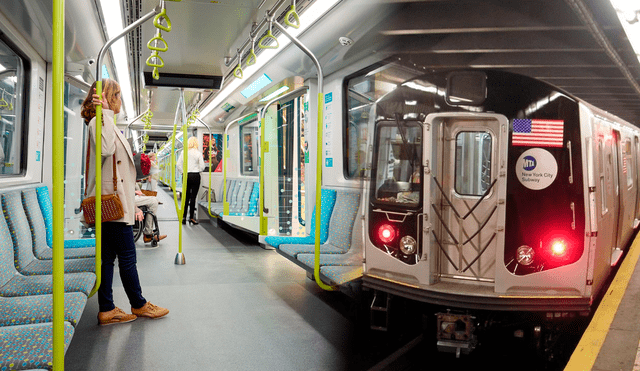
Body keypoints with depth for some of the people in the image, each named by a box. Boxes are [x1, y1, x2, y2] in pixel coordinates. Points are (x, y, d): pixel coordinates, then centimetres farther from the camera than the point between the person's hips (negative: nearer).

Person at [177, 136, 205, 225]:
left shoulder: (183, 152, 3)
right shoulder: (198, 153, -4)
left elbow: (178, 165, 3)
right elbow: (202, 166, -4)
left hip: (186, 176, 3)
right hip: (195, 176, -3)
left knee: (186, 196, 10)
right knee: (193, 197, -1)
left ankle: (184, 216, 7)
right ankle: (191, 218, 1)